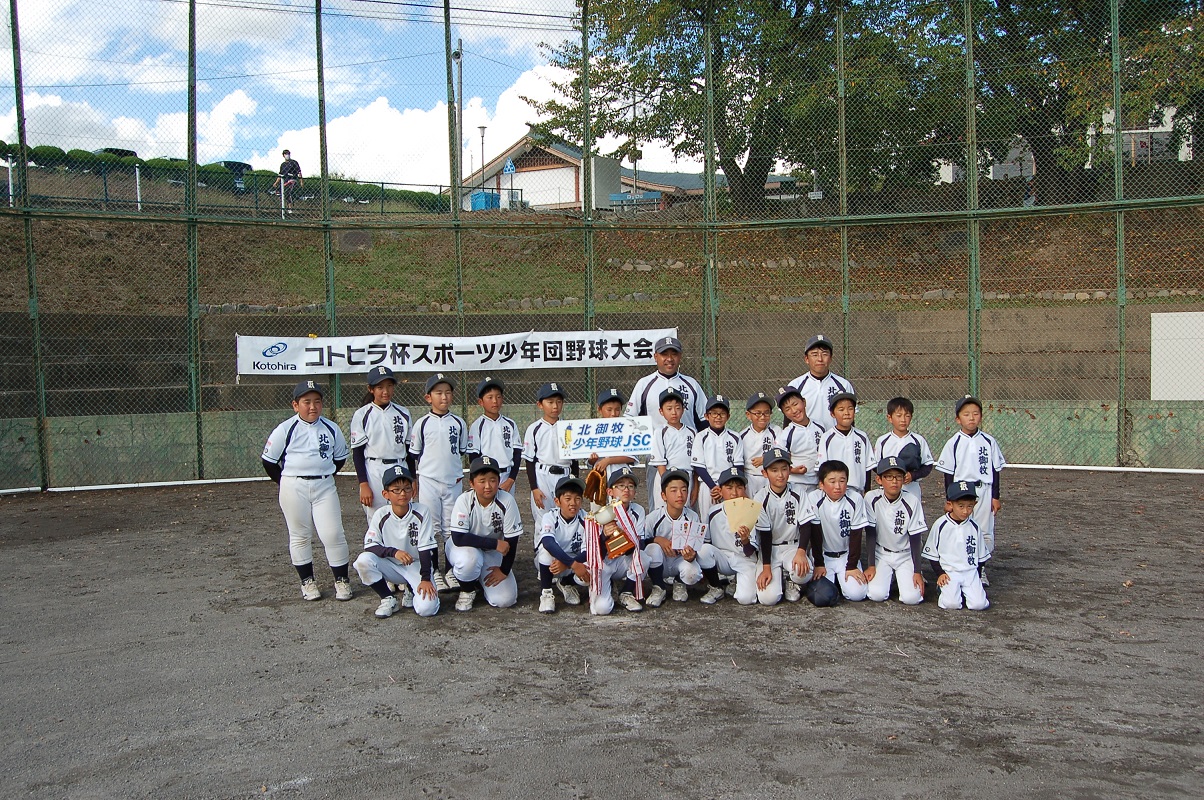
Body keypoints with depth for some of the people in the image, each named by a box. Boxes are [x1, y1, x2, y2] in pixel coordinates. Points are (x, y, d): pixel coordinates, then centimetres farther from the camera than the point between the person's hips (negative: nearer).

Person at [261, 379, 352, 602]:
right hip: (294, 488, -1)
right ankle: (307, 581, 20)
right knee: (300, 536, 7)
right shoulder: (286, 429, -4)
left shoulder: (331, 429, 5)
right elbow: (269, 461, 2)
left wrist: (324, 476, 8)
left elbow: (340, 457, 17)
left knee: (333, 534, -5)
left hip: (324, 487, 1)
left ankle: (341, 580, 7)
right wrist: (287, 483, 1)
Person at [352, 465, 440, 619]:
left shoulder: (422, 512, -13)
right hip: (391, 567, 2)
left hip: (416, 566, -1)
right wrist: (393, 552, -32)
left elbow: (425, 548, -12)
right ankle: (388, 599, -6)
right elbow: (370, 546, -15)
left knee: (427, 608, -25)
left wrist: (426, 579, -16)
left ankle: (412, 591, 13)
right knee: (363, 561, -28)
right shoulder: (381, 515, -9)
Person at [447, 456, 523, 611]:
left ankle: (481, 582, 20)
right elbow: (458, 538, -30)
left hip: (493, 554, 2)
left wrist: (504, 570, -10)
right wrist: (495, 543, -30)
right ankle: (467, 590, -4)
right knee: (469, 558, -39)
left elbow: (511, 539, -13)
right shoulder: (464, 501, -23)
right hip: (466, 548, -2)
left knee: (505, 600, -14)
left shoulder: (507, 501, -20)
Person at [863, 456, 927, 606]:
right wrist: (871, 566, -10)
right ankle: (889, 576, 13)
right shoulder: (872, 499, -13)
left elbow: (915, 538, -7)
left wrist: (917, 571, -10)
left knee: (911, 597, -19)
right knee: (877, 594, -21)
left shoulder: (912, 502, -12)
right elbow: (870, 534, -8)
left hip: (905, 555, 0)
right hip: (881, 554, 0)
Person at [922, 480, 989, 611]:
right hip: (948, 572, -2)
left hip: (971, 572, 2)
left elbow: (980, 555, 14)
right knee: (952, 604, -22)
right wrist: (940, 574, -5)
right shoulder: (940, 525, -6)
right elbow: (931, 553, 2)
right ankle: (947, 589, 10)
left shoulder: (974, 526, 3)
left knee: (979, 604, -17)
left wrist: (978, 578, 9)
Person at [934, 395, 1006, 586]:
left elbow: (994, 471, 7)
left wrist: (995, 496, 4)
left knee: (985, 531, 5)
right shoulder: (953, 443, -2)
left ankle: (981, 568, 20)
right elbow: (948, 474, 0)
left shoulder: (989, 441, 3)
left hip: (984, 491, 2)